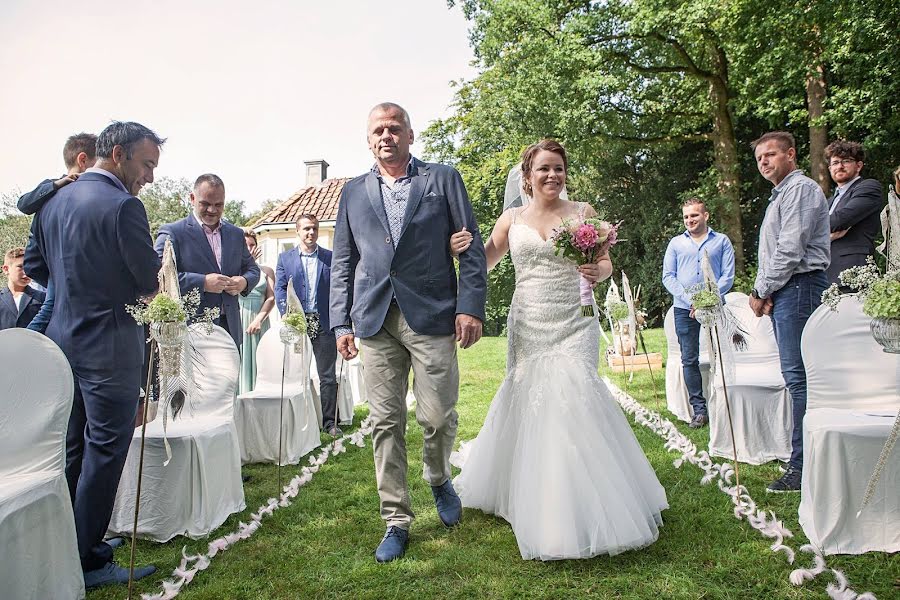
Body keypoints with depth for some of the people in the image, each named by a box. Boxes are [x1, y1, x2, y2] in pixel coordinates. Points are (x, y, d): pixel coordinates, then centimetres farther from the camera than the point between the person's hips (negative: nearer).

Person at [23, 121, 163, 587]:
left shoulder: (54, 202, 9)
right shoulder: (123, 206, -17)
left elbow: (34, 264, 16)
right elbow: (152, 281, -14)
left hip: (63, 338, 9)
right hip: (108, 347, -9)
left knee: (71, 448, 20)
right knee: (104, 452, 2)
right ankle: (88, 562, 12)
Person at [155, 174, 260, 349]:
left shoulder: (236, 234, 16)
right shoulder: (172, 232, -3)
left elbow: (252, 268, 23)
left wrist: (245, 282, -1)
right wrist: (202, 282, -20)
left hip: (230, 328, 5)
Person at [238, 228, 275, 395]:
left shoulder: (266, 271, 13)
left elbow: (271, 298, 2)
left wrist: (259, 319, -13)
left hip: (258, 323, 1)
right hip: (236, 322, -1)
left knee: (257, 363, 0)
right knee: (238, 363, -3)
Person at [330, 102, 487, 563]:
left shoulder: (443, 179, 8)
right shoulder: (353, 193, 16)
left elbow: (472, 247, 3)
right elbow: (342, 263, 16)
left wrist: (471, 307, -7)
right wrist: (341, 322, 8)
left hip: (432, 316, -2)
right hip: (375, 321, 3)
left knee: (438, 417, -1)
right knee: (386, 423, 5)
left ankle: (438, 479, 32)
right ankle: (396, 521, 18)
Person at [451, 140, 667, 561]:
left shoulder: (583, 213, 5)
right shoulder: (512, 219, 8)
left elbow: (605, 264, 6)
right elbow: (484, 263, 11)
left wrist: (598, 272, -18)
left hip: (573, 327, -1)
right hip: (527, 327, 2)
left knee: (570, 403, -11)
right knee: (526, 404, 5)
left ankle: (580, 513, 4)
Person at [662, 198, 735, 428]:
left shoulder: (722, 241, 9)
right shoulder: (676, 243, 12)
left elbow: (728, 276, 2)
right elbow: (668, 277, 6)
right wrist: (690, 300, -7)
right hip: (684, 310, 1)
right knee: (690, 360, 0)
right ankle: (699, 410, 5)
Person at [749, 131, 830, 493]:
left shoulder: (801, 188, -6)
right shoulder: (779, 195, 25)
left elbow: (790, 250, -16)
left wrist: (761, 292, -9)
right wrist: (762, 292, 8)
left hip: (798, 287, -10)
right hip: (782, 292, 10)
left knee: (798, 376, -11)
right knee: (795, 375, 10)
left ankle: (804, 466, -8)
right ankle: (802, 453, 16)